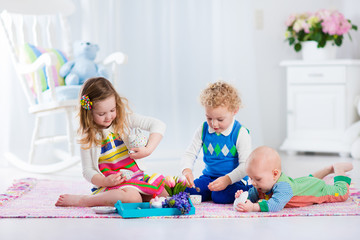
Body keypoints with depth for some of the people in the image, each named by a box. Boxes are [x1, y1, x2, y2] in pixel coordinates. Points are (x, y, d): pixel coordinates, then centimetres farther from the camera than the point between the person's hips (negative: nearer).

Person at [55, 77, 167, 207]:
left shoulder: (125, 118, 2)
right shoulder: (88, 135, -2)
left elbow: (159, 125, -3)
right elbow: (88, 170, 0)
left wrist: (148, 150, -18)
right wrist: (105, 181, -20)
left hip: (137, 176, 5)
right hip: (112, 184, -5)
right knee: (132, 197, -36)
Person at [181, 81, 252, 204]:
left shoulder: (240, 134, -12)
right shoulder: (203, 130, 1)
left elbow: (245, 165, -16)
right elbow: (190, 153, 3)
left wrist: (227, 179, -32)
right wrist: (186, 170, -21)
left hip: (234, 180, -4)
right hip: (208, 178, 4)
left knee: (220, 196, -33)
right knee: (187, 191, -20)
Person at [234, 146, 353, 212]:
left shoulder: (283, 187, -50)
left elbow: (275, 205, -63)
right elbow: (252, 197, -17)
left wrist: (253, 207, -71)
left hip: (318, 189, -6)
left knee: (342, 193, 17)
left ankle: (339, 170, 38)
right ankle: (330, 169, 53)